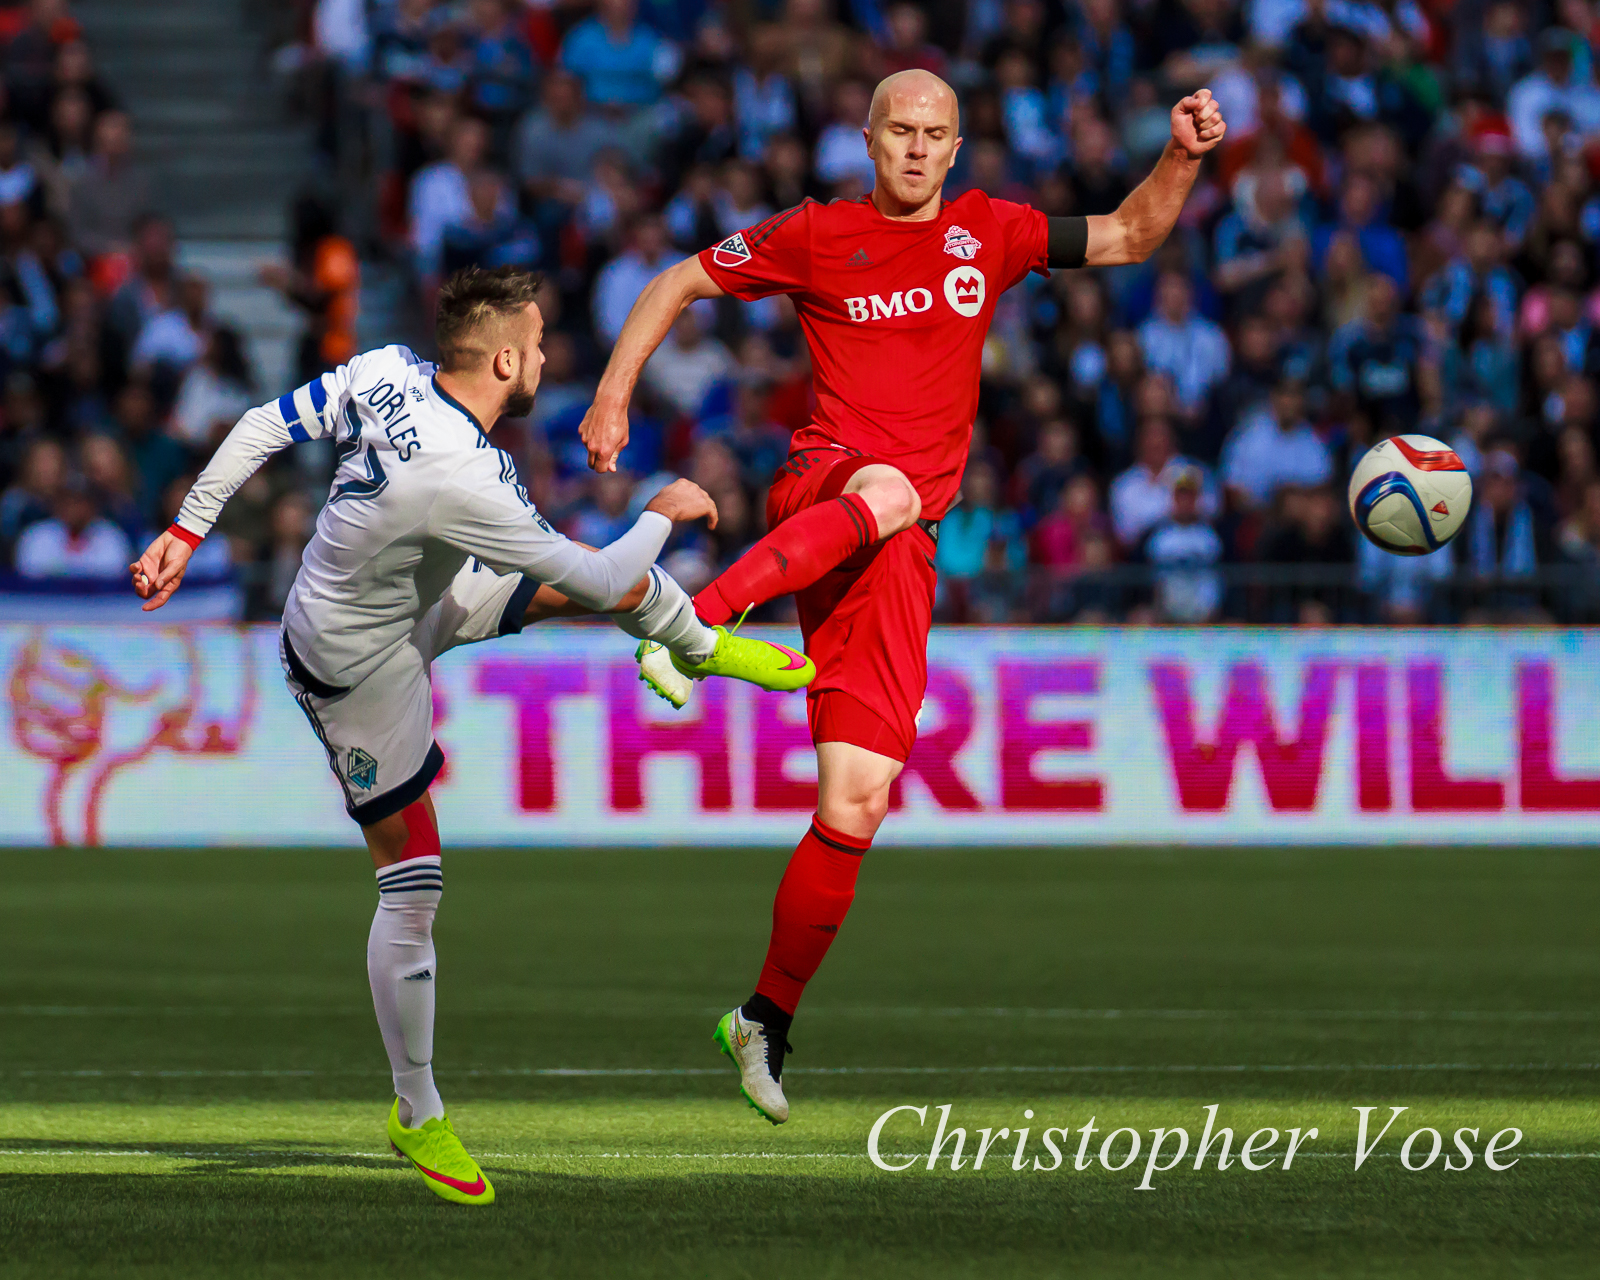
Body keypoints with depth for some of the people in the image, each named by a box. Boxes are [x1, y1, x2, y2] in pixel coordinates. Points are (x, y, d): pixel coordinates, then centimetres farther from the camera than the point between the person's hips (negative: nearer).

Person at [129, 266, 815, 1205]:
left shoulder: (388, 371, -17)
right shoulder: (463, 479, -39)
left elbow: (263, 427, -7)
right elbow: (600, 580, -27)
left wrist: (189, 531, 5)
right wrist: (666, 515, -8)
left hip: (409, 599, 8)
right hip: (361, 670, -8)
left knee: (609, 585, 14)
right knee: (413, 884, 3)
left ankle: (703, 647, 48)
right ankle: (417, 1118, 16)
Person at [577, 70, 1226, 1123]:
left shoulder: (989, 234, 15)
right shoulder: (819, 236, 8)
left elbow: (1129, 239, 22)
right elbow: (681, 283, 14)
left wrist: (1183, 159, 5)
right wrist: (614, 396, 5)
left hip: (900, 553, 3)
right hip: (821, 480, -3)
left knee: (856, 805, -5)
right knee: (885, 494, -43)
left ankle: (768, 1019, 6)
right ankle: (691, 620, -55)